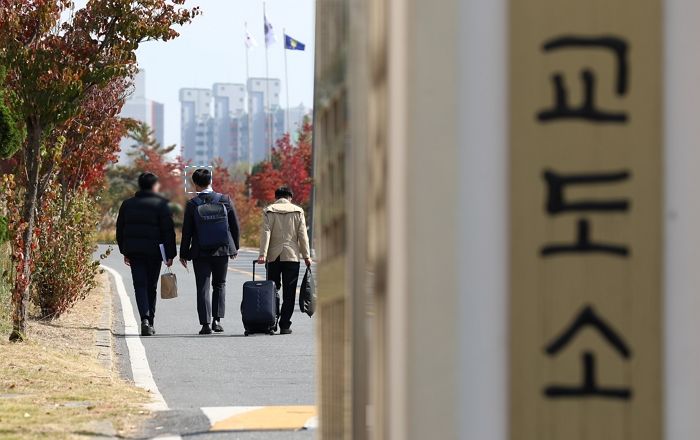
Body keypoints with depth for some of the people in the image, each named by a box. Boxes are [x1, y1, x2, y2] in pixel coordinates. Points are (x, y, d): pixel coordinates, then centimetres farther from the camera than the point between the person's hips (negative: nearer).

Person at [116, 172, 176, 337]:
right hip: (153, 251, -2)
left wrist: (125, 252, 22)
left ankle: (145, 319, -22)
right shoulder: (161, 204, -5)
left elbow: (120, 229, 14)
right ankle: (149, 322, 16)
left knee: (140, 285, -2)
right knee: (151, 287, 10)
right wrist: (170, 255, -2)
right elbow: (168, 231, -7)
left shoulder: (127, 204, 9)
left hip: (133, 251, 2)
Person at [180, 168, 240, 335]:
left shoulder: (192, 204, -9)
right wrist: (234, 247, 17)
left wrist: (184, 253, 4)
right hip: (222, 251, 2)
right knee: (219, 285, 16)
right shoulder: (225, 201, -3)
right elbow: (235, 226, 4)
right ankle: (217, 320, 9)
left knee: (203, 288, 3)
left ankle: (206, 323, -3)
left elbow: (187, 231, -5)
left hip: (200, 252, -2)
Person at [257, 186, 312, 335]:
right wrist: (306, 255, 5)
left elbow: (265, 233, -6)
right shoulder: (298, 211, 4)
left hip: (274, 256, 0)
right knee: (289, 293, 1)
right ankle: (285, 325, -3)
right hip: (292, 256, 0)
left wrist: (263, 254, -12)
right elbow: (302, 235, 2)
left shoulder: (268, 211, 3)